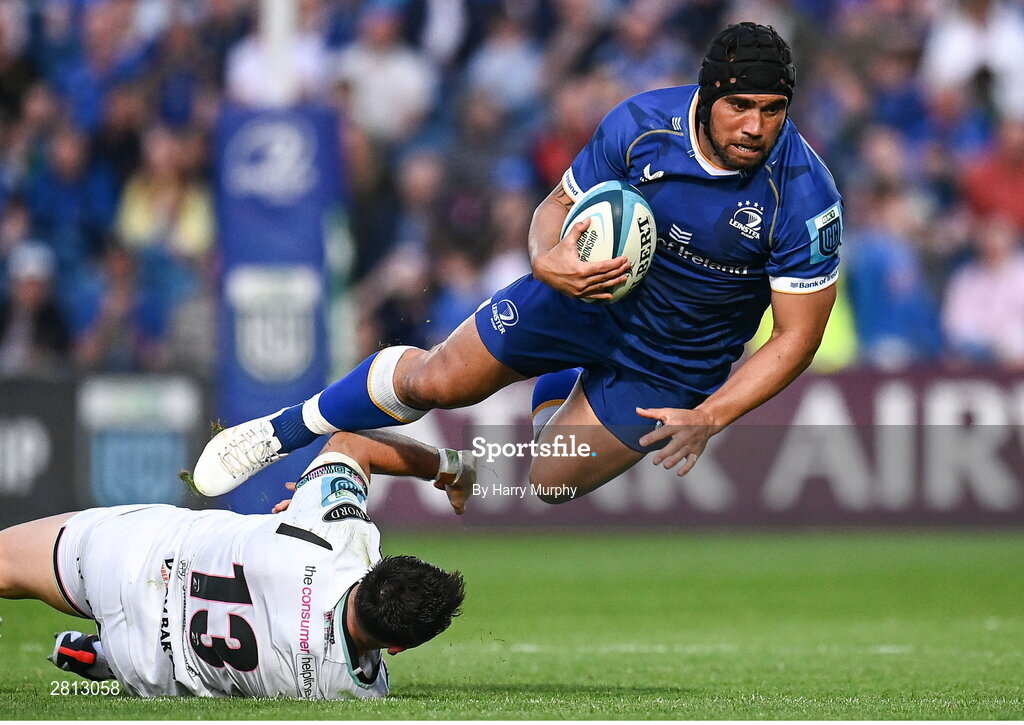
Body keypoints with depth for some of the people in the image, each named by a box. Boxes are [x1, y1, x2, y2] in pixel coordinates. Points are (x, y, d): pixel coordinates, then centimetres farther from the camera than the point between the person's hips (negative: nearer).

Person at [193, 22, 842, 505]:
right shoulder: (641, 124, -24)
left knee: (547, 485, 7)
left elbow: (798, 335, -21)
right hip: (587, 292, 1)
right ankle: (285, 431, 27)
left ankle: (562, 388, 43)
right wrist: (547, 259, -30)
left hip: (671, 366, -1)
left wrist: (709, 418, -31)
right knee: (433, 383, 0)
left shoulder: (805, 195, -30)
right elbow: (561, 204, -6)